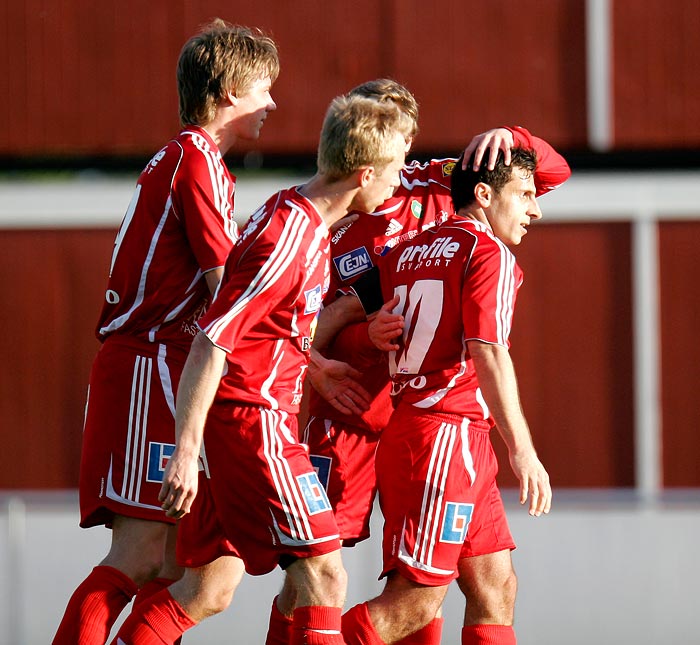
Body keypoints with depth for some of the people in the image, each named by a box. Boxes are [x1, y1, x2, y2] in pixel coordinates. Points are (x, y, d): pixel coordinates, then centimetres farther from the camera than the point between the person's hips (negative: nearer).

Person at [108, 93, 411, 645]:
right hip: (252, 418, -10)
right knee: (324, 574, -9)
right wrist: (185, 452, -24)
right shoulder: (289, 241, -20)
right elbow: (210, 345, -22)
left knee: (212, 588, 8)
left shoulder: (296, 215, 11)